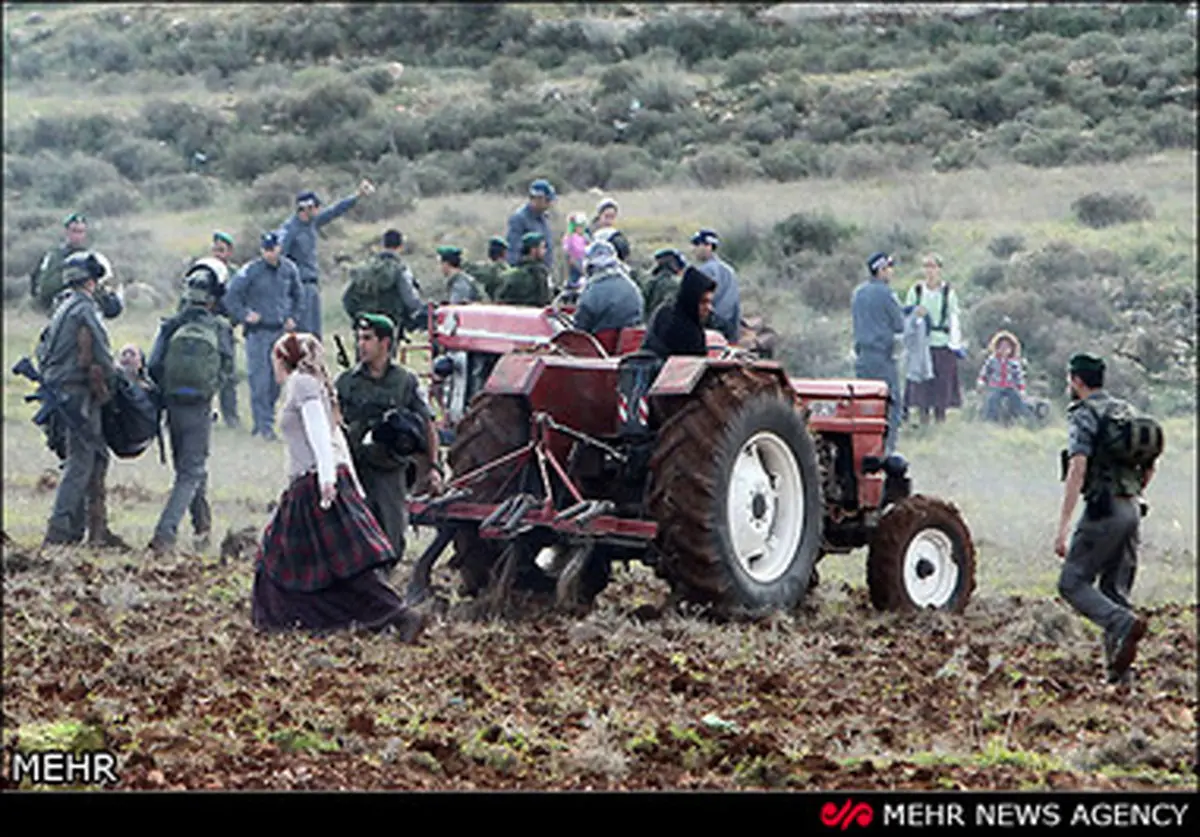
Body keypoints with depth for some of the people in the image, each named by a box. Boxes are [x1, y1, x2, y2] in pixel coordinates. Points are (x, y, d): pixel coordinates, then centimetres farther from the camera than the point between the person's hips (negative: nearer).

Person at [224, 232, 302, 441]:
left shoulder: (289, 269, 5)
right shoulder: (251, 271, -9)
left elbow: (297, 296, 22)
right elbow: (230, 296, -5)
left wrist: (292, 317, 12)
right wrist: (244, 315, -10)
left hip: (281, 330, 5)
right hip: (258, 332, -5)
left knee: (276, 380, 7)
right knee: (259, 380, -9)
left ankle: (266, 417, 19)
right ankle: (264, 425, -7)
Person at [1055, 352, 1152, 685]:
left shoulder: (1083, 416, -8)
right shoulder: (1127, 412, 16)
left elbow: (1078, 468, -20)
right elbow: (1149, 469, 20)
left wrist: (1063, 526, -22)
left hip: (1102, 509, -7)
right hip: (1131, 510, 7)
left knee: (1072, 582, -2)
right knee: (1114, 589, 11)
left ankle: (1124, 624, -24)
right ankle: (1118, 669, 4)